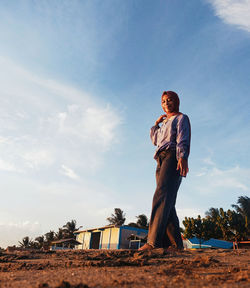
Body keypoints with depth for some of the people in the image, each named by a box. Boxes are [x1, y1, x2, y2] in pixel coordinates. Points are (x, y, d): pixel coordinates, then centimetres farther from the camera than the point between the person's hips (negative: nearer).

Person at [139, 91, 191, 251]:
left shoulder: (181, 118, 12)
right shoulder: (165, 123, 34)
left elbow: (183, 139, -5)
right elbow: (155, 141, 41)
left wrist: (183, 157, -22)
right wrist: (156, 124, 33)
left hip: (172, 157, -8)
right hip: (161, 160, 8)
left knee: (162, 195, -26)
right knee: (167, 202, -3)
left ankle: (154, 241, -36)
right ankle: (176, 243, -3)